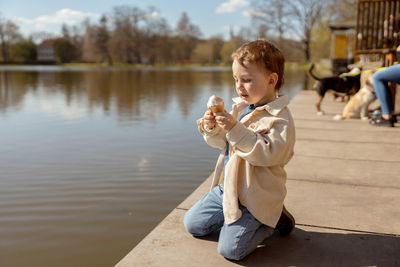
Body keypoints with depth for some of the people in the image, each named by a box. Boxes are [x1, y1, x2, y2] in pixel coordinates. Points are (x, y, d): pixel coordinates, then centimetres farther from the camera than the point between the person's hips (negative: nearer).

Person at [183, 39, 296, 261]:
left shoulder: (279, 118, -19)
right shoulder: (240, 107, 4)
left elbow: (268, 153, -32)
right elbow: (224, 143, 9)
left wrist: (235, 129, -35)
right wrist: (213, 129, -13)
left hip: (254, 196, -8)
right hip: (225, 189, 8)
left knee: (230, 249, -12)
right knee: (192, 224, 14)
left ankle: (272, 221, 11)